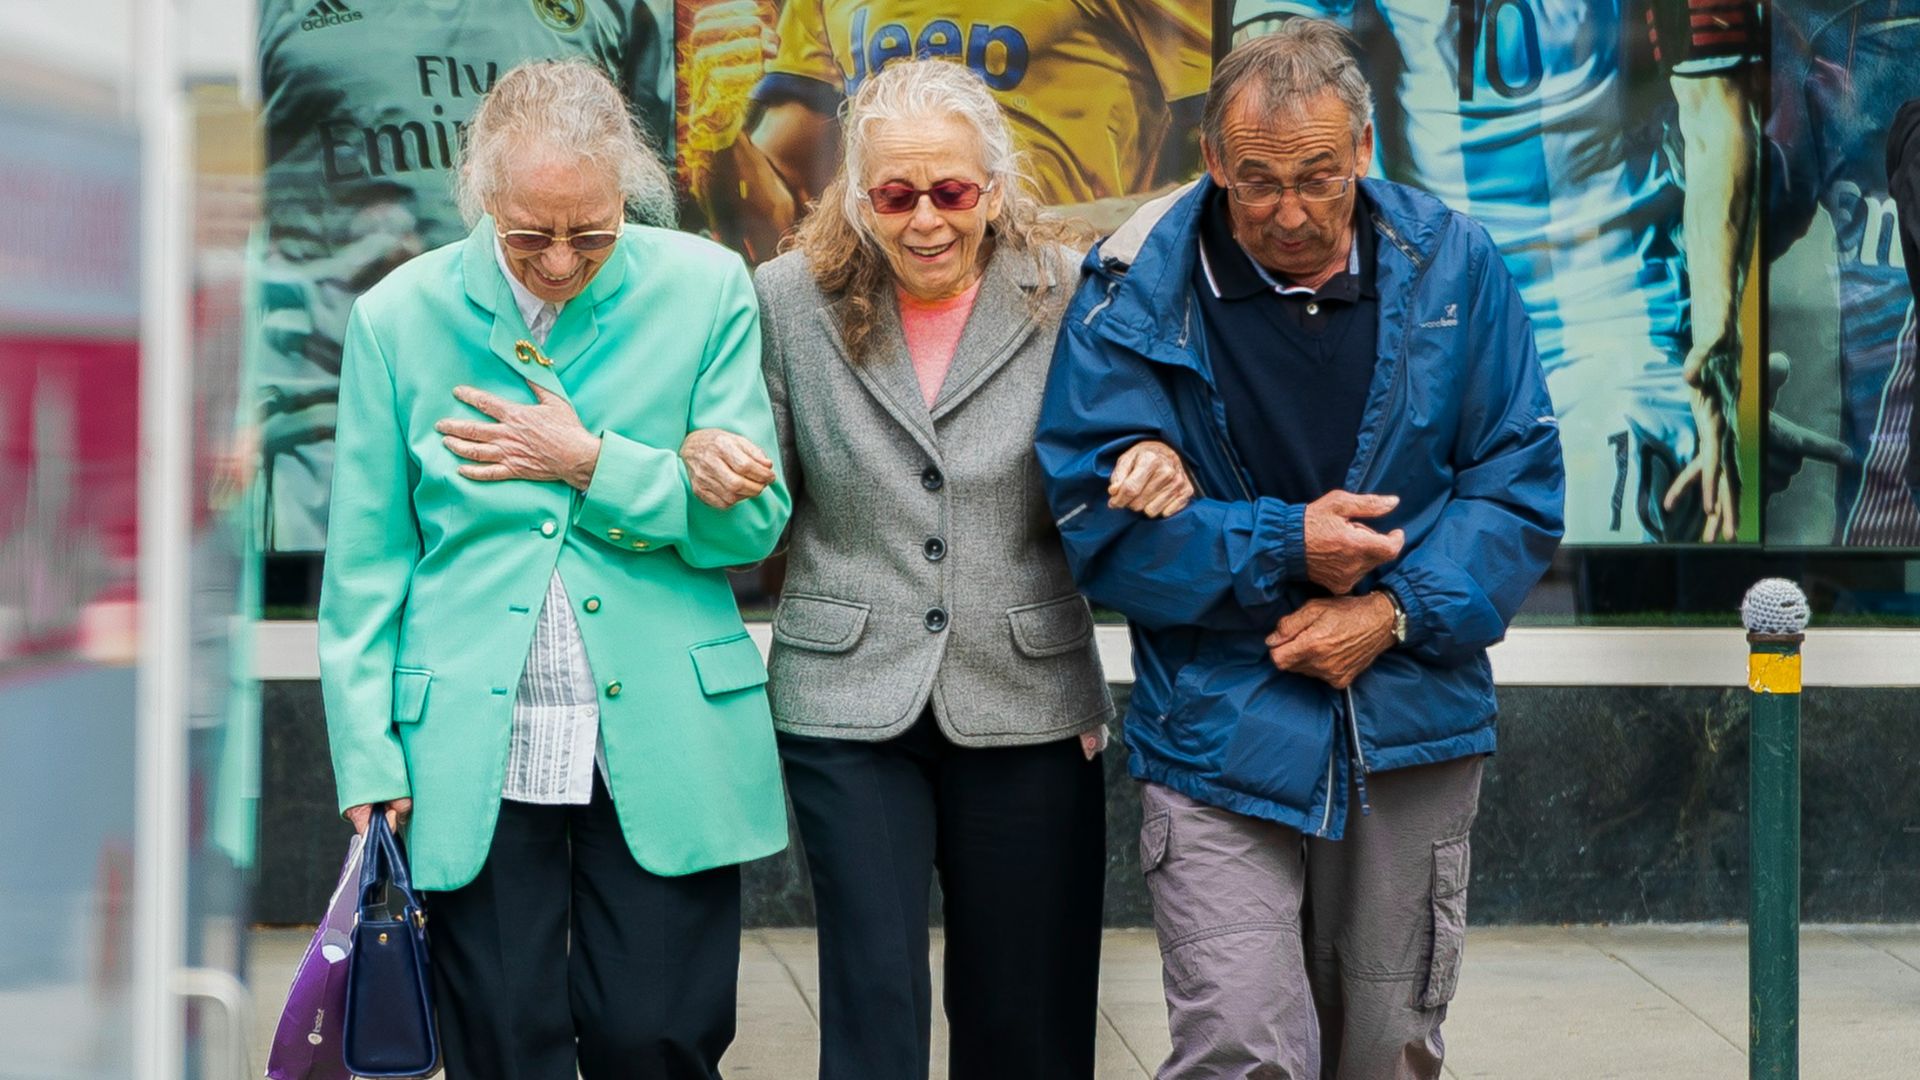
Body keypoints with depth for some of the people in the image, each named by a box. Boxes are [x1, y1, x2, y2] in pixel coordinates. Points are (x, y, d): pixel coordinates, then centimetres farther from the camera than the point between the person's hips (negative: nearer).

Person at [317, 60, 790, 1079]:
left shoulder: (705, 289, -1)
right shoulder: (398, 315, 0)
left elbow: (753, 520, -1)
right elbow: (365, 565, 3)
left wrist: (589, 462, -11)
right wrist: (368, 761, -2)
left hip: (663, 751, 0)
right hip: (473, 756, 0)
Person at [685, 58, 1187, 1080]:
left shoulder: (1064, 297, -2)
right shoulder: (791, 300, -1)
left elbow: (1105, 486, 6)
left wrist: (1155, 470, -17)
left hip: (1024, 700, 1)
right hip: (849, 701, -1)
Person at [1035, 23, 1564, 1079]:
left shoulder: (1452, 268, 0)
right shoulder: (1136, 291, -7)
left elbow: (1519, 482, 2)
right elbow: (1100, 514, -7)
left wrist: (1395, 612, -12)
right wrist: (1284, 546, -15)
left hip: (1410, 726, 3)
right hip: (1217, 741, -3)